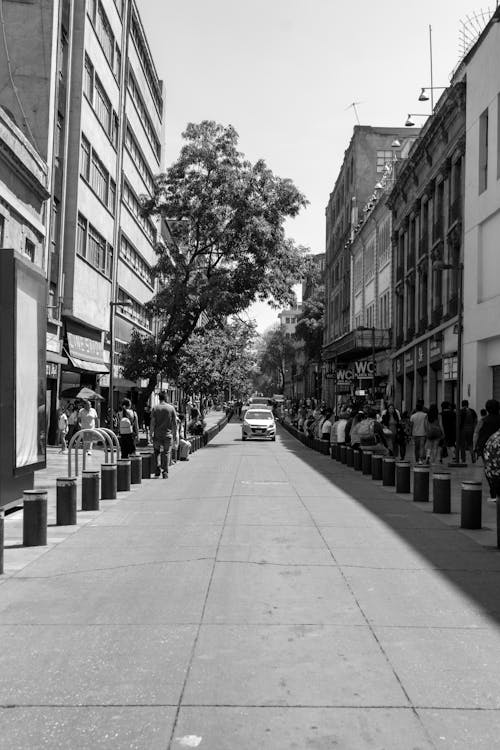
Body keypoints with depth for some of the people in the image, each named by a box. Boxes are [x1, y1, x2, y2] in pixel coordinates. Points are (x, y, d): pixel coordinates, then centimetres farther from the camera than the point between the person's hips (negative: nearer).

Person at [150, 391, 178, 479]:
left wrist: (151, 433, 1)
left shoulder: (155, 408, -3)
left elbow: (153, 422, -6)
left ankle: (157, 470, 8)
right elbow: (174, 423, 0)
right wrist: (175, 434, 7)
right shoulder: (171, 408, -1)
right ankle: (165, 473, 3)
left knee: (157, 452, 14)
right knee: (166, 453, 5)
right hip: (168, 434, 0)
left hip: (157, 434, 0)